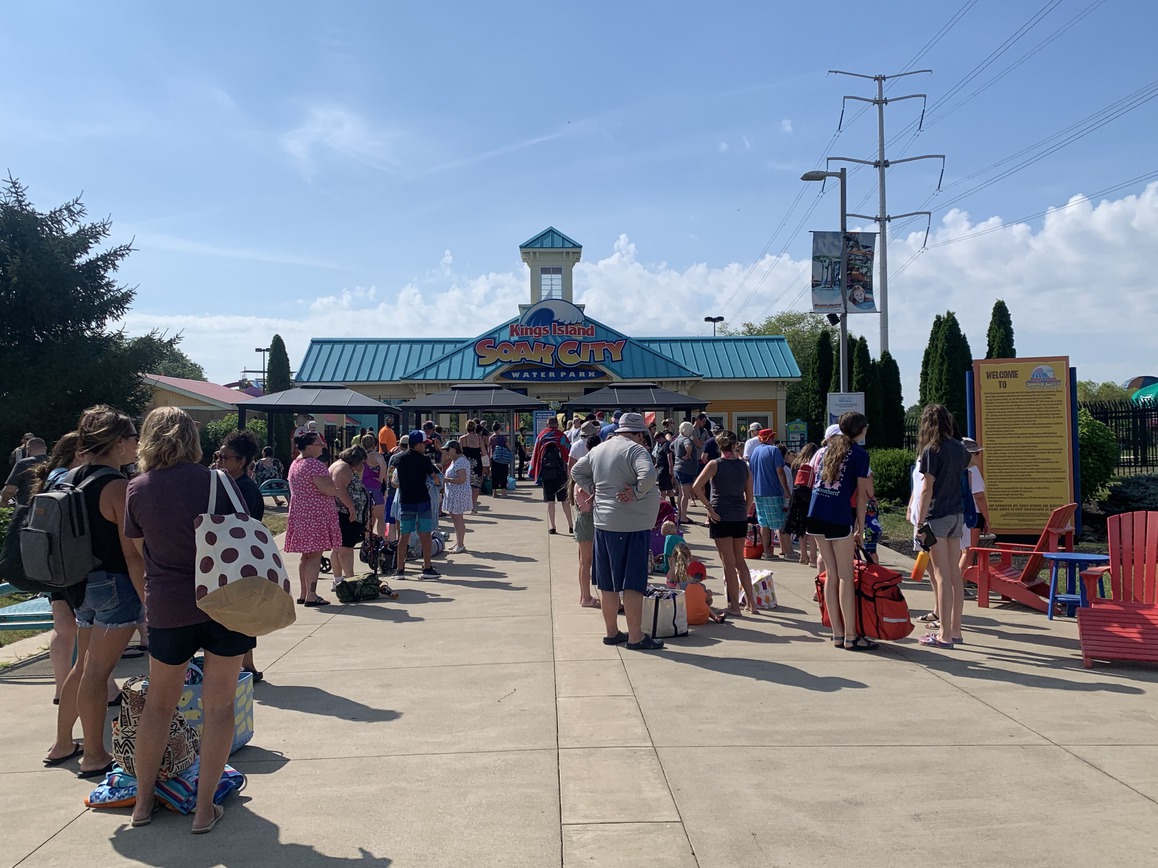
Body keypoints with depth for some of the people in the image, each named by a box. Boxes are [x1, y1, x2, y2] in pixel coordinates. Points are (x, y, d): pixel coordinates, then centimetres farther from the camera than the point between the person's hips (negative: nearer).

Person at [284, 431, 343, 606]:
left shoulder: (295, 464, 15)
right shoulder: (315, 465, -16)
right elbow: (329, 489, -23)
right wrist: (339, 491, -1)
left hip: (299, 513, 10)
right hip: (316, 515, -9)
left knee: (306, 556, 14)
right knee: (315, 556, -6)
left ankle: (303, 594, 20)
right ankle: (311, 596, -6)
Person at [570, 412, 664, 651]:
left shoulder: (598, 450, 11)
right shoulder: (635, 450, -12)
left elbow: (576, 471, 21)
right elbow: (648, 474, -28)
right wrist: (637, 492, -14)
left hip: (603, 523, 7)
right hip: (632, 525, -7)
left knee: (607, 582, 14)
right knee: (633, 583, -1)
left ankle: (611, 632, 25)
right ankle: (636, 637, 5)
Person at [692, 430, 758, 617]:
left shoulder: (715, 464, -6)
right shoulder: (744, 465, 6)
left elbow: (696, 486, -17)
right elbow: (749, 496, 9)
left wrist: (709, 507, -12)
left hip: (721, 516, -4)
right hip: (740, 517, 4)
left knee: (729, 563, 2)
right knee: (740, 561, 17)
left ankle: (734, 606, 7)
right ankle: (752, 603, 19)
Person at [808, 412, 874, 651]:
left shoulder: (825, 448, 17)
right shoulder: (858, 453, 0)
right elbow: (862, 494, -1)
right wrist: (860, 526, 3)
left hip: (816, 514, 6)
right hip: (839, 516, -6)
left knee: (831, 574, 11)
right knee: (846, 576, -1)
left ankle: (837, 633, 14)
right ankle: (850, 637, 1)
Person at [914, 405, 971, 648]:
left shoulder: (932, 450, -13)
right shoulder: (959, 448, 7)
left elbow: (927, 489, -15)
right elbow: (970, 461, 29)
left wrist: (920, 522, -12)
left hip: (937, 516, -7)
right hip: (957, 515, 7)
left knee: (942, 575, -6)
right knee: (955, 574, 11)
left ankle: (944, 635, -3)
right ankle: (955, 630, 19)